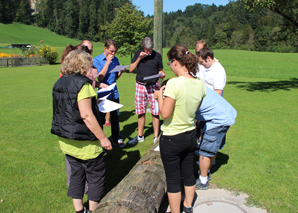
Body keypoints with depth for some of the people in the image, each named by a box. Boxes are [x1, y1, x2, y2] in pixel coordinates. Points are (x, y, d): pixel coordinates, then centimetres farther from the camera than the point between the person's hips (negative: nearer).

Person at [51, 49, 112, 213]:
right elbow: (86, 115, -23)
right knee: (96, 176, 9)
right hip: (84, 142, -8)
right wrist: (103, 138, -17)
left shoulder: (59, 83, 6)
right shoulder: (82, 84, -18)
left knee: (76, 174, 19)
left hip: (65, 140, 8)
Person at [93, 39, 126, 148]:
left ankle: (116, 139, 26)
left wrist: (121, 71, -7)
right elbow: (100, 78, -17)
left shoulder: (115, 59, 8)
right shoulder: (97, 60, -7)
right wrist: (108, 62, -17)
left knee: (115, 117, 12)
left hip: (114, 93, 5)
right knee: (100, 119, 3)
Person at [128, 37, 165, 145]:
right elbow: (131, 69, 2)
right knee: (140, 112, 9)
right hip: (140, 86, 2)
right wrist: (139, 58, -9)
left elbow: (160, 70, 11)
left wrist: (162, 74, -12)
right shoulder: (138, 54, 5)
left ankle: (156, 137, 8)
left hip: (153, 86, -1)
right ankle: (140, 136, 23)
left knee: (155, 112, -4)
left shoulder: (157, 55, 3)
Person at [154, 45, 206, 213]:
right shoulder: (200, 83, -4)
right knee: (188, 173, 24)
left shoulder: (174, 83, -26)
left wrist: (160, 96, -6)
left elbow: (165, 113, -23)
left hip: (172, 139, -7)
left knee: (173, 179, 11)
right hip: (191, 135, 7)